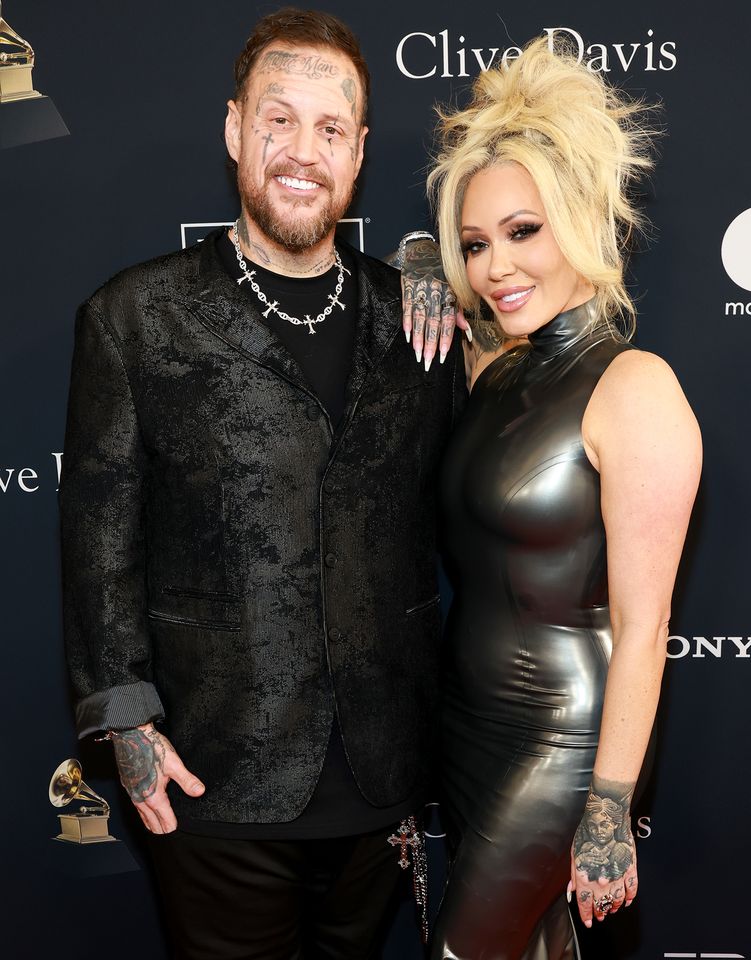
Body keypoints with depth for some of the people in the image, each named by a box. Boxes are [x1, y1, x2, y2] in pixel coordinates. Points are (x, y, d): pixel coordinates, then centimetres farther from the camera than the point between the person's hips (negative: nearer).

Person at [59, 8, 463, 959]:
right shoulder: (135, 316, -4)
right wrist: (125, 718, -8)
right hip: (218, 776, -2)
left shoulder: (414, 316, 2)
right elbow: (100, 532, -4)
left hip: (383, 772, 3)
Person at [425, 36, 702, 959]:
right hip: (469, 714, 7)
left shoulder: (635, 388, -18)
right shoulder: (493, 369, 4)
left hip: (558, 735, -7)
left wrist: (610, 809, -17)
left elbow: (642, 626, -19)